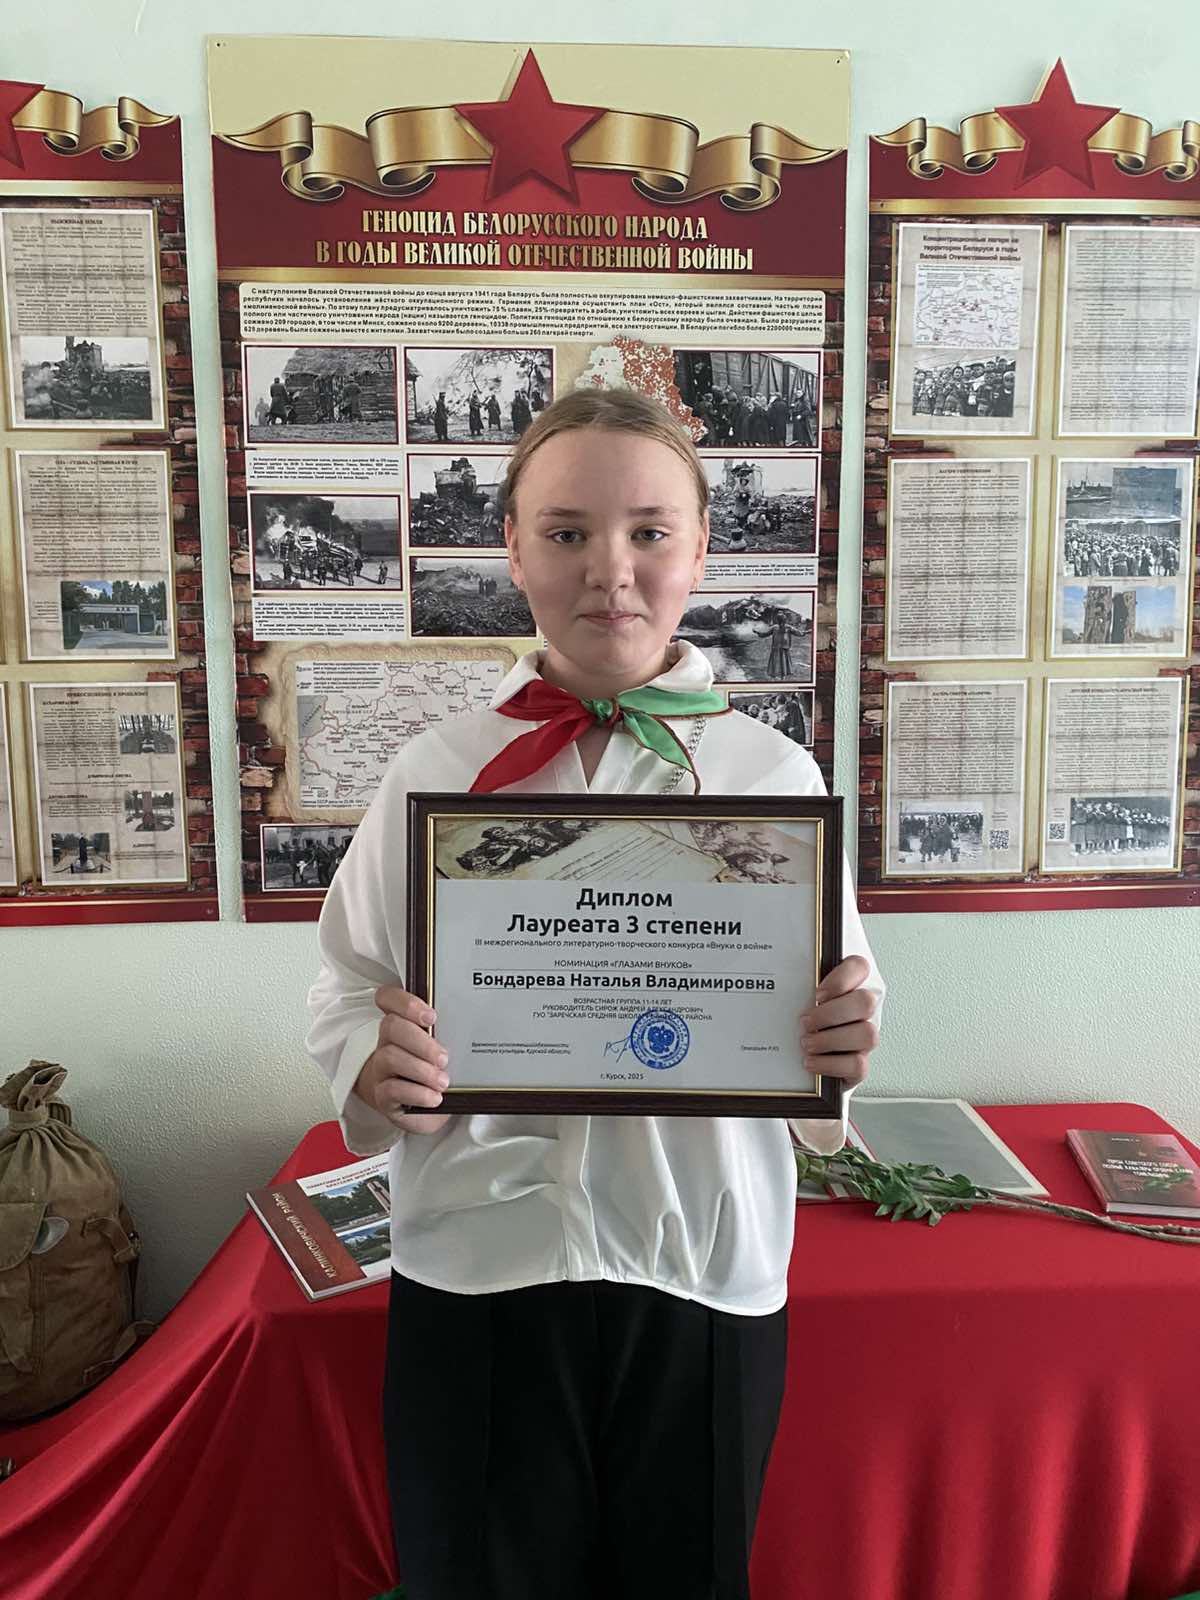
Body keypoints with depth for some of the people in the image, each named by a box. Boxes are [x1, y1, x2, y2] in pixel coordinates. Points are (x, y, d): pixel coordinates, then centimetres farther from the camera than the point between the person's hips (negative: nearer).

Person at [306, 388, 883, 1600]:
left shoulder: (776, 776, -2)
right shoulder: (434, 772, -2)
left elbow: (840, 996, 3)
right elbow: (349, 986, 4)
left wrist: (841, 1043, -19)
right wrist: (373, 1068, -17)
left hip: (705, 1272, 1)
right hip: (474, 1271, 0)